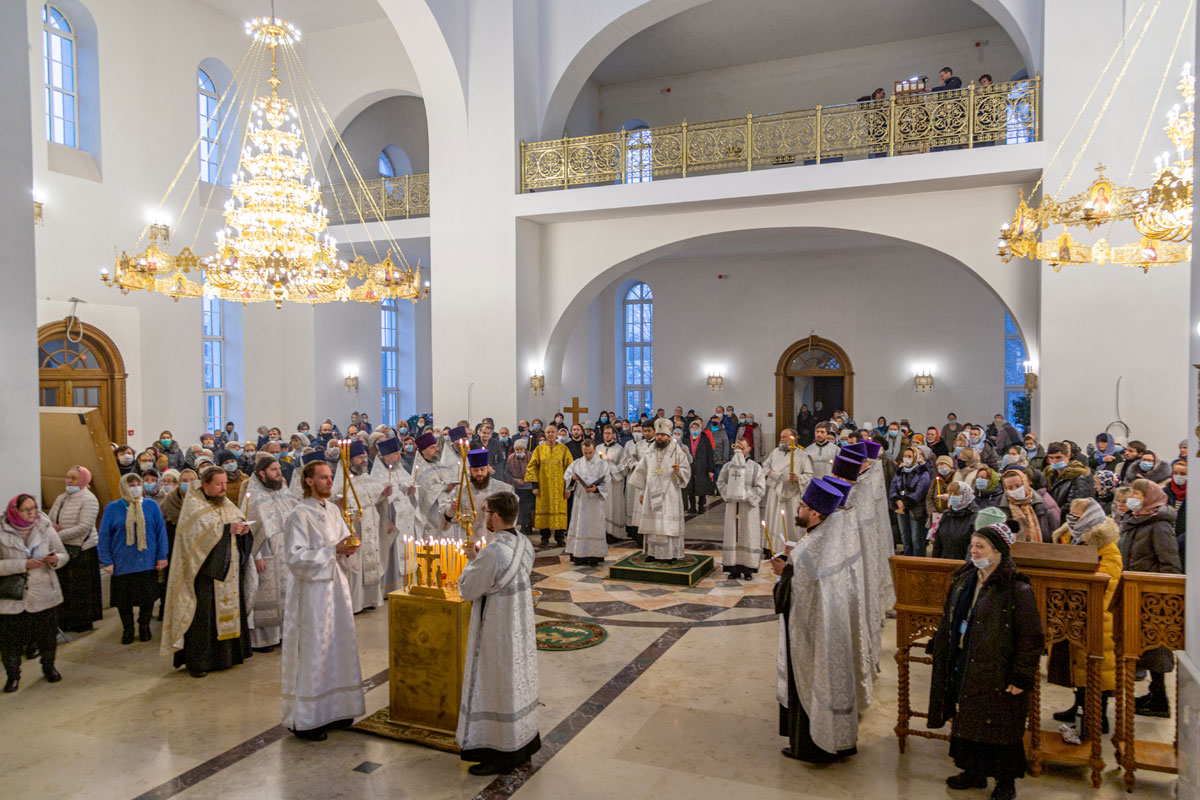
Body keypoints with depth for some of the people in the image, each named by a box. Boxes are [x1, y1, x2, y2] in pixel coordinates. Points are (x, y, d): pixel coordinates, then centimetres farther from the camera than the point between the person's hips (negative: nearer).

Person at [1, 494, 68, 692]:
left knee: (48, 635, 11)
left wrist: (55, 560, -18)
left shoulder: (45, 528, -2)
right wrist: (24, 565, -22)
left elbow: (64, 555, 4)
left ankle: (49, 667, 35)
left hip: (44, 594, 2)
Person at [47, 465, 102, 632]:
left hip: (82, 551, -7)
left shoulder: (88, 499, -11)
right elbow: (50, 519, 15)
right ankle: (65, 620, 19)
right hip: (62, 550, 7)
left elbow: (84, 527, -18)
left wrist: (59, 535, -17)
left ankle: (83, 622, 13)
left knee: (81, 589, 2)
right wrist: (52, 528, -8)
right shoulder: (61, 498, 12)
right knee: (64, 587, 9)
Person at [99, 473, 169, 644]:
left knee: (148, 598, 8)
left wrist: (162, 556, 0)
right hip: (122, 564, 0)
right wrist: (106, 561, -4)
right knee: (124, 600, 8)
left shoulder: (151, 505, 0)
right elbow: (104, 536, 1)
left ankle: (144, 626, 29)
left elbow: (161, 531, 2)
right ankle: (127, 629, 28)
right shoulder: (112, 508, -1)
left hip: (148, 563, 0)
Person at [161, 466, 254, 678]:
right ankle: (197, 662, 5)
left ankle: (229, 653, 18)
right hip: (205, 569, -6)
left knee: (229, 609, 8)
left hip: (229, 571, 6)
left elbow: (239, 521, 11)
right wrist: (226, 529, -25)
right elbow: (198, 533, -19)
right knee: (203, 615, -4)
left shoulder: (226, 505, 14)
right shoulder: (193, 506, -7)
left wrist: (243, 528, -11)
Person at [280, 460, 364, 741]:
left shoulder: (333, 510, 10)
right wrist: (333, 550, -21)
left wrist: (349, 548, -5)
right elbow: (294, 557, -18)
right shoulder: (298, 515, -13)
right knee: (312, 652, -1)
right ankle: (303, 720, 11)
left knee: (339, 646, 12)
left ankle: (333, 708, 26)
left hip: (336, 586, 7)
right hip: (311, 591, -7)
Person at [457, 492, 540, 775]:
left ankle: (501, 754, 16)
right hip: (520, 627, 8)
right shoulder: (525, 544, -1)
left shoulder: (491, 553, -27)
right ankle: (526, 740, 34)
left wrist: (471, 560, -1)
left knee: (496, 685, 5)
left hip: (496, 631, -8)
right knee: (518, 681, 20)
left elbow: (467, 589, -16)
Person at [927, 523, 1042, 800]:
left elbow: (1031, 637, -17)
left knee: (999, 728, 8)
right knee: (967, 720, 17)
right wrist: (936, 647, 17)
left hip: (997, 674, -7)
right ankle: (973, 772, 36)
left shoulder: (1017, 589, -18)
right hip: (962, 668, 7)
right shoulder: (963, 580, 4)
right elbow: (949, 620, 16)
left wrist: (1021, 676, -18)